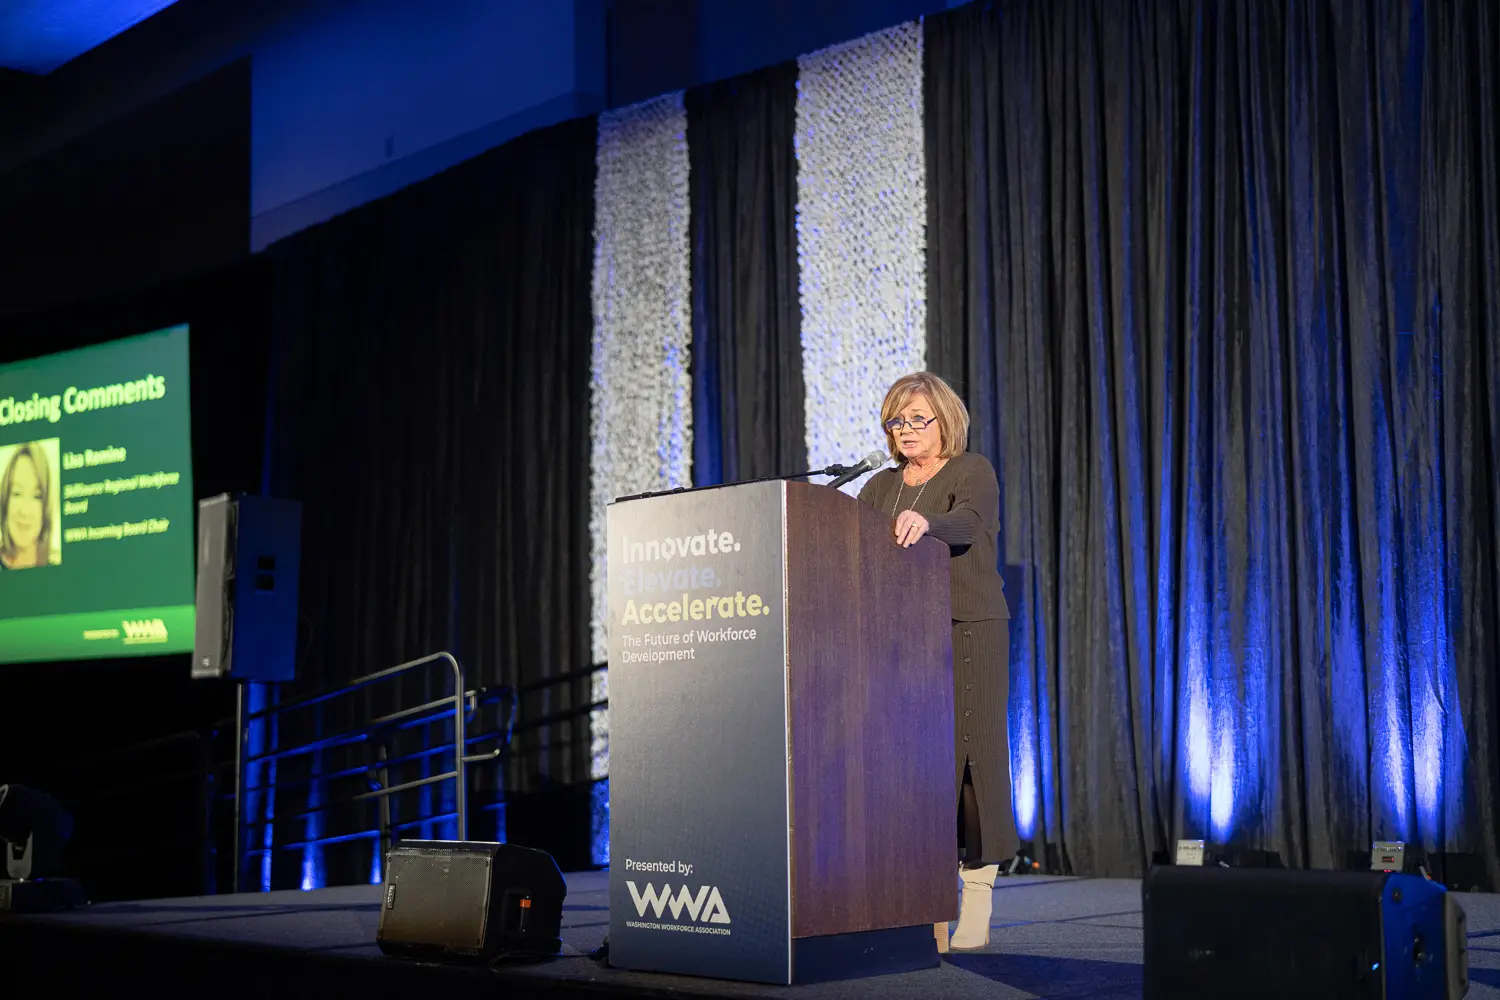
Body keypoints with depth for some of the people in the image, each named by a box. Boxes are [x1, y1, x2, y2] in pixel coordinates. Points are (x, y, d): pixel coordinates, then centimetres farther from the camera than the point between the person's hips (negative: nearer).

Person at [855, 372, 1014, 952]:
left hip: (970, 632, -4)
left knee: (971, 754, -6)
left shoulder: (973, 471, -1)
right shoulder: (880, 487, 16)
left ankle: (976, 905, 0)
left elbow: (966, 523, -23)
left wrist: (926, 523, -43)